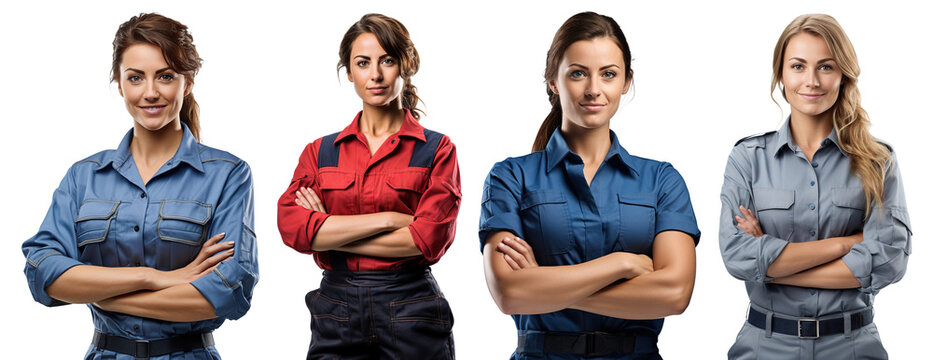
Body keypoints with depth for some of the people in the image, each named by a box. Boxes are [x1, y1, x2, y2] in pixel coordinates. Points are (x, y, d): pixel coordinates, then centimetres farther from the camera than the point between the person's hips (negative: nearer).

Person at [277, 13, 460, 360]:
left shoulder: (437, 150, 1)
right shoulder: (319, 152, 9)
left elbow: (429, 239, -12)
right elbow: (292, 227, -7)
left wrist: (332, 234, -7)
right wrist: (387, 219, -12)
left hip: (411, 316, -2)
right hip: (335, 315, 2)